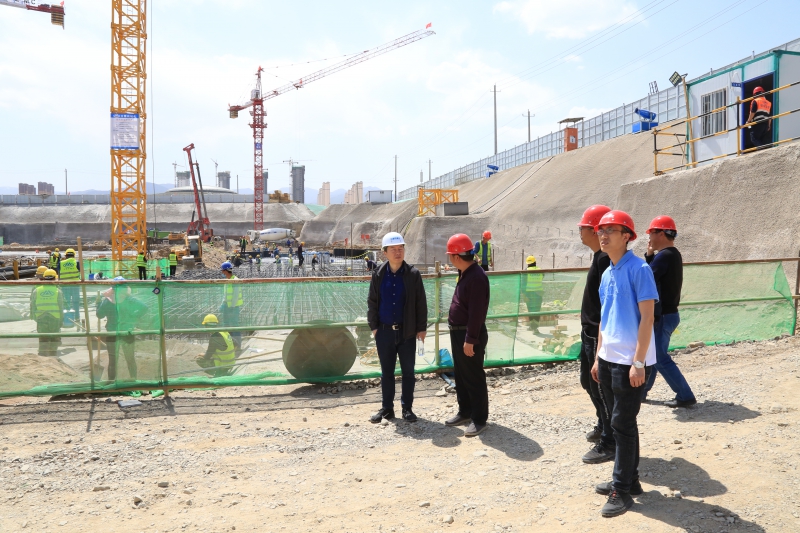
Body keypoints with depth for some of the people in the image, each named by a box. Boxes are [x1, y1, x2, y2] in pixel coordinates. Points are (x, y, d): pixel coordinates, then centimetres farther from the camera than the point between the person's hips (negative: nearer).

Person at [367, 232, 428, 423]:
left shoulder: (413, 274, -5)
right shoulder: (378, 275, 1)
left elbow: (421, 303, -3)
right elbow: (372, 302, 6)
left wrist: (421, 328, -4)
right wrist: (373, 325, 1)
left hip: (407, 331, -1)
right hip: (384, 331, 2)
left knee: (408, 371, 8)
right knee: (386, 372, 11)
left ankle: (407, 408, 21)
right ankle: (387, 408, 23)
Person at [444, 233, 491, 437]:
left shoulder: (476, 276, -22)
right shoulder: (465, 273, 11)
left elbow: (477, 312, -24)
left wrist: (470, 339, -24)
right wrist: (460, 335, 19)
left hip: (470, 335, -10)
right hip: (458, 332, 10)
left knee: (474, 377, 0)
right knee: (460, 375, 18)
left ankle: (479, 419, 11)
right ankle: (465, 412, 31)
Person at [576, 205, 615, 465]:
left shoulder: (605, 259, -20)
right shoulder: (599, 257, 11)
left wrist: (601, 340, -24)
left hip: (600, 334, -10)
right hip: (590, 332, 10)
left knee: (601, 387, 0)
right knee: (588, 382, 22)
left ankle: (608, 444, 13)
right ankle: (603, 426, 40)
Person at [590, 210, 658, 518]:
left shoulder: (639, 269, -12)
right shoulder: (607, 274, 11)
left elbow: (647, 318, -16)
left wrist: (638, 362, -19)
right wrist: (598, 357, 15)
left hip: (631, 361, -8)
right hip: (608, 359, 8)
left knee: (623, 424, -1)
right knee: (619, 423, 15)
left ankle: (622, 491, 9)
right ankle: (629, 480, 28)